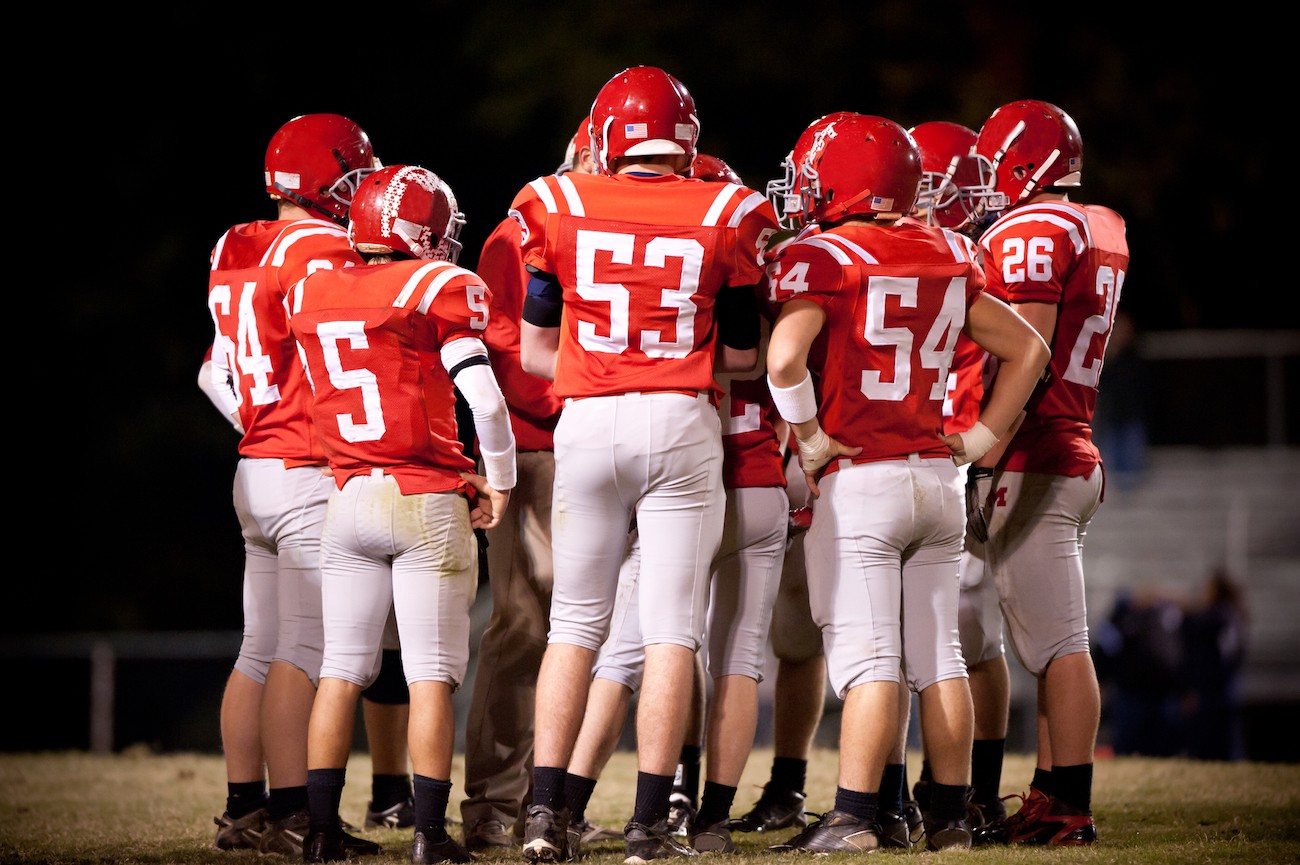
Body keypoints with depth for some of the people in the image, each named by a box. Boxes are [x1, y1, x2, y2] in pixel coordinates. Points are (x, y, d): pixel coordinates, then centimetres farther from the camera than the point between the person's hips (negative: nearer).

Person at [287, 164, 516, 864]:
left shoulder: (308, 294, 7)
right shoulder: (439, 287, -8)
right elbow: (484, 396, -14)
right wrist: (499, 481, -1)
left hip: (348, 495, 5)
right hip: (426, 502, -4)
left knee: (342, 668, 10)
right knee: (432, 674, -1)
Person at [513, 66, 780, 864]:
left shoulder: (561, 209, 3)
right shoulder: (724, 216, 0)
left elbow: (535, 352, 8)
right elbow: (742, 356, 6)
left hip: (586, 421, 2)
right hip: (681, 424, -1)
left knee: (575, 624, 11)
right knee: (671, 627, 2)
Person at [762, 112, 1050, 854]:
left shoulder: (823, 257, -9)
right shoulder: (947, 258, 9)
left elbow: (785, 356, -25)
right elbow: (1028, 350, 15)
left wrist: (810, 437, -12)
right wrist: (981, 438, 16)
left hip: (857, 483, -6)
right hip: (937, 480, 6)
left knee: (867, 659, -6)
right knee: (938, 654, 10)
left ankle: (854, 820, -7)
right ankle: (950, 816, 13)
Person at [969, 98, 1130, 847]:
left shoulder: (1033, 231, -12)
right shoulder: (1104, 231, 15)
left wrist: (986, 457, -20)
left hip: (1030, 465, -9)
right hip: (1077, 458, 9)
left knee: (1056, 644, -8)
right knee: (1057, 643, 11)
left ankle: (1069, 808, -8)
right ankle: (1054, 802, 14)